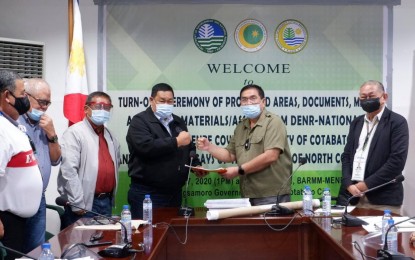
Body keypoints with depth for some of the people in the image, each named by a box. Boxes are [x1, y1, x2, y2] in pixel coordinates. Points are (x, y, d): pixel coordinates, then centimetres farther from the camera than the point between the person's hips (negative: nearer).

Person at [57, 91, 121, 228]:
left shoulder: (110, 136, 14)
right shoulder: (74, 133, -10)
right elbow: (69, 170, -17)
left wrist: (111, 198, 15)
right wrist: (78, 204, -18)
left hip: (107, 202, 7)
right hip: (83, 204, -7)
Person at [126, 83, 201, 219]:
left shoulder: (179, 122, 16)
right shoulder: (140, 121, -7)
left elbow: (189, 149, 25)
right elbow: (146, 147, -24)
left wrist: (197, 166, 5)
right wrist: (177, 142, -17)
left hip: (174, 193, 7)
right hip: (146, 193, -6)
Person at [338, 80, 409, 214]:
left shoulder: (397, 122, -3)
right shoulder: (356, 122, 15)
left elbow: (397, 161, -12)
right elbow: (346, 155, 12)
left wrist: (366, 184, -13)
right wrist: (349, 184, -5)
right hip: (353, 196, 5)